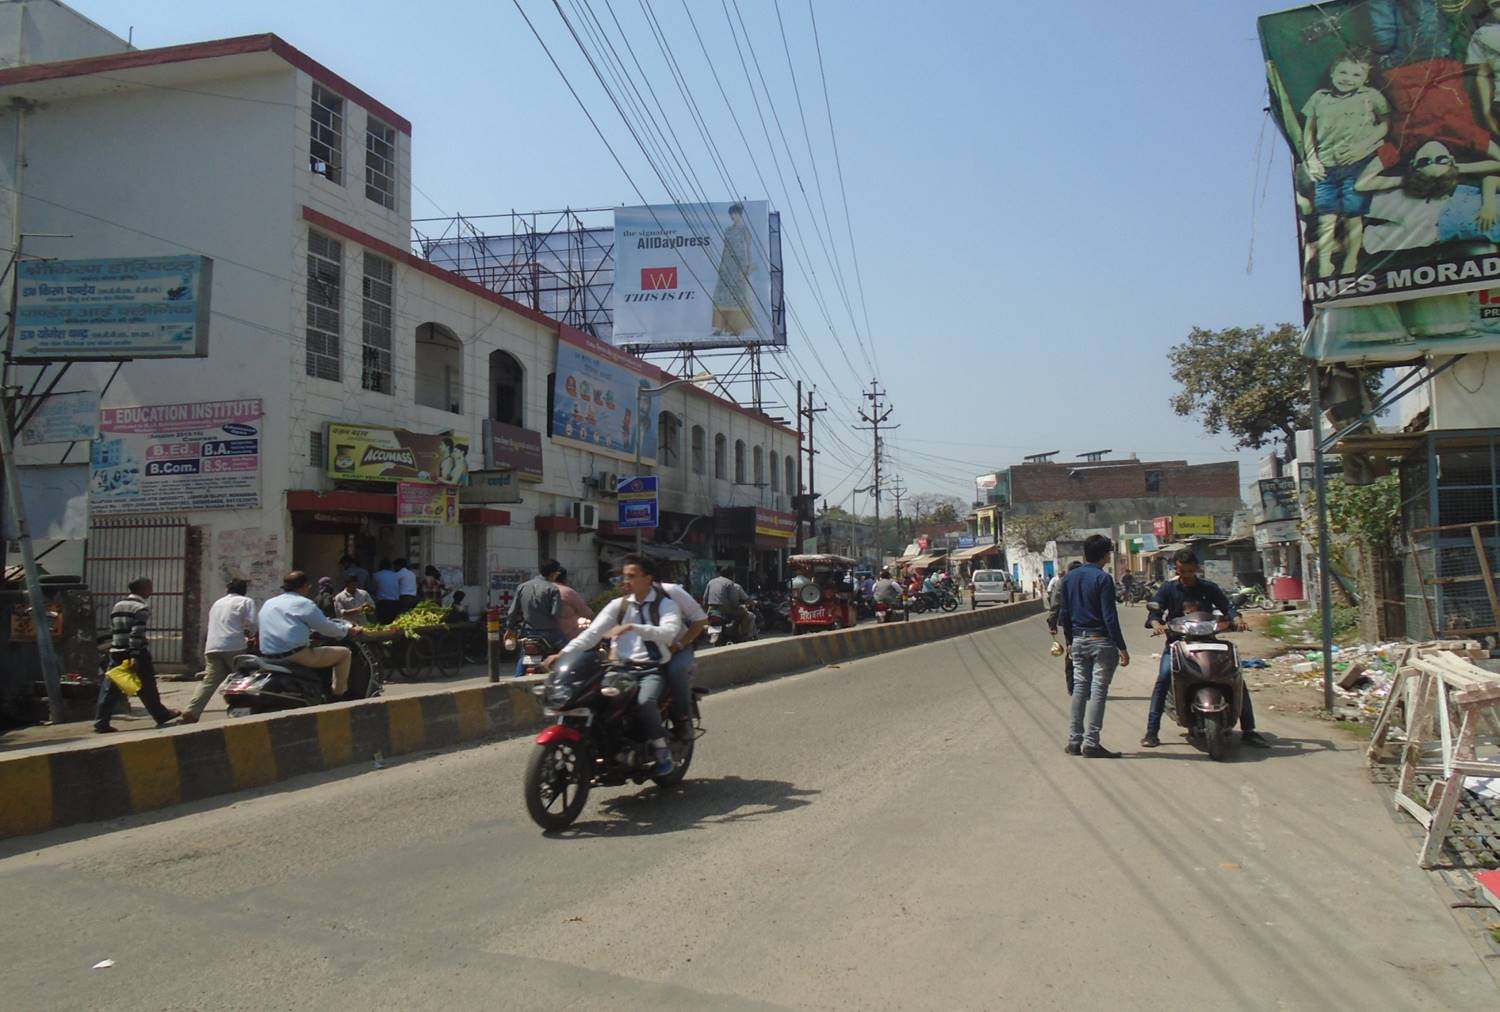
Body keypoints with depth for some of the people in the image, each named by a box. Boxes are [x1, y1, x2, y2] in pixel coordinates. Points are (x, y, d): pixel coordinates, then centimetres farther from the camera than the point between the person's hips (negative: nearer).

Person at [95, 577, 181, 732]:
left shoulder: (117, 606, 14)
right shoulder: (142, 608, -11)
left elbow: (113, 631, 17)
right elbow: (137, 634, -20)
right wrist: (134, 657, -22)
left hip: (116, 652, 7)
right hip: (137, 653, -6)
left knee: (110, 689, 3)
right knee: (147, 687, 7)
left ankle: (101, 721, -3)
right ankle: (161, 715, 20)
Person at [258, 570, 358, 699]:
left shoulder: (267, 604, 17)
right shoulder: (303, 603, -4)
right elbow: (325, 627, -4)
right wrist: (346, 630, 15)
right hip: (297, 656, -8)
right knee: (344, 653, 5)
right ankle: (338, 695, 7)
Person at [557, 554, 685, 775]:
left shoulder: (666, 605, 1)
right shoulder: (618, 605, 12)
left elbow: (669, 632, -19)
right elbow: (593, 632, 2)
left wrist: (633, 628, -31)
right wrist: (564, 653, -12)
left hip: (653, 669, -4)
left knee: (645, 702, -33)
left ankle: (663, 752, -12)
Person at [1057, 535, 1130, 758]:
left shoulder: (1070, 578, 8)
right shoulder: (1103, 578, -12)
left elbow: (1064, 614, 11)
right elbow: (1109, 617, -15)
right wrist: (1122, 648, -11)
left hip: (1078, 640, 6)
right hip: (1101, 641, -6)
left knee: (1080, 688, 11)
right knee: (1098, 690, -2)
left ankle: (1074, 740, 12)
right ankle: (1091, 743, -3)